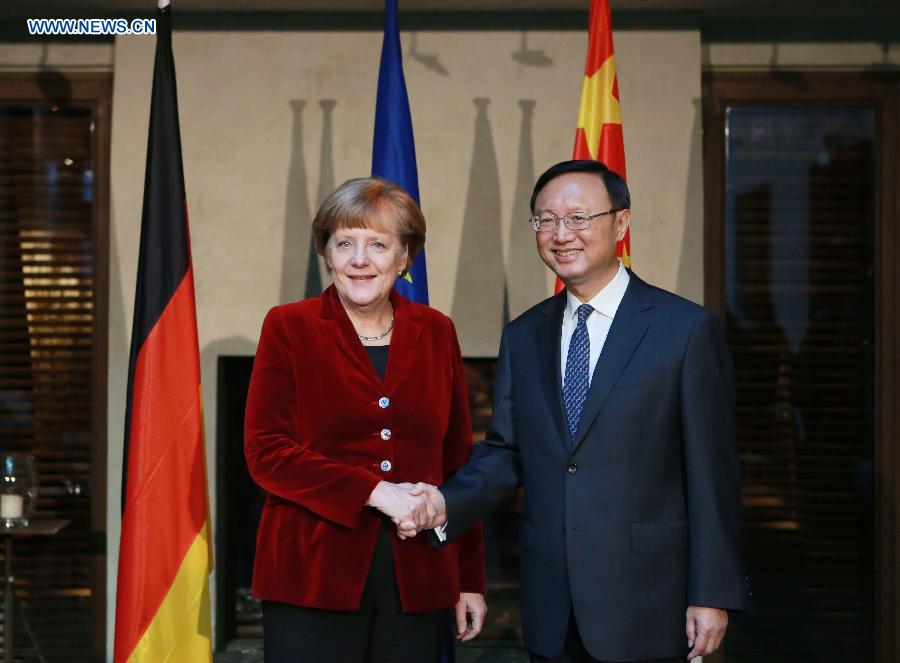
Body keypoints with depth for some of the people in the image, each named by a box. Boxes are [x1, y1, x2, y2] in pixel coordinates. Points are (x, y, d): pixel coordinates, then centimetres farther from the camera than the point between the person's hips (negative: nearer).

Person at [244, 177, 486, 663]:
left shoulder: (436, 333, 9)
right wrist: (373, 492, -16)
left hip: (416, 581, 3)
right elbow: (265, 451, -7)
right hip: (314, 576, -2)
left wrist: (470, 578, 9)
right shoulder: (289, 328, 1)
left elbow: (457, 461, 11)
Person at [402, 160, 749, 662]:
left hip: (643, 606, -4)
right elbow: (506, 451, 9)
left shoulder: (687, 328, -6)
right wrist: (448, 503, -10)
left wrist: (713, 595, -9)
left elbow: (713, 474, -7)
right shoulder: (523, 336, 10)